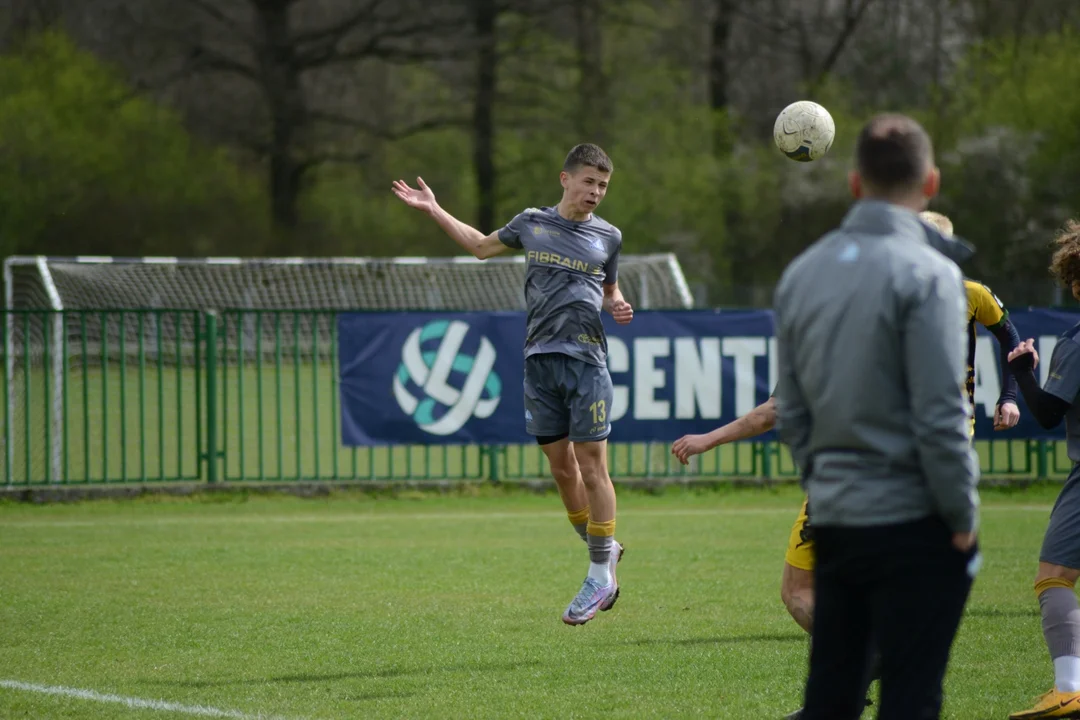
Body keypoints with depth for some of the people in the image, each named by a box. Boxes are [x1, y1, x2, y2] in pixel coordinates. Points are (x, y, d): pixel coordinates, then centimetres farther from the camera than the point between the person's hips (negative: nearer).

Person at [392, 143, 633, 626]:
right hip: (539, 359, 2)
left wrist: (617, 307, 0)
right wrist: (433, 209, 25)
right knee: (561, 468, 3)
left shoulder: (607, 237, 9)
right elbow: (482, 246, 28)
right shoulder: (532, 223, 10)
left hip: (586, 359, -2)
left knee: (591, 467, -7)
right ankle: (604, 549, 21)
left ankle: (600, 575, 0)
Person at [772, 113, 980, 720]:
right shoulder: (927, 274, -12)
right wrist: (964, 516, -6)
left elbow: (791, 412, 12)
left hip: (833, 522, 6)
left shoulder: (801, 274, 8)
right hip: (912, 519, -6)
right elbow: (941, 415, -15)